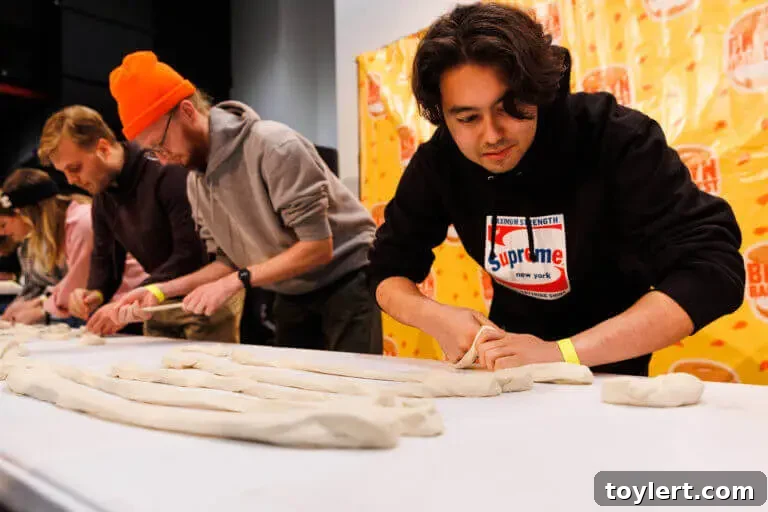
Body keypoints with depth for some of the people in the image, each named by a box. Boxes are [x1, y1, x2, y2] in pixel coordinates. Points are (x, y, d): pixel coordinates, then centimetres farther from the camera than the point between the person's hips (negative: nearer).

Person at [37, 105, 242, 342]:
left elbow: (193, 254, -28)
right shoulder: (102, 193, 5)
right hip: (162, 305, 8)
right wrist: (94, 292, -10)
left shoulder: (168, 173, -22)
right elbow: (103, 255, 12)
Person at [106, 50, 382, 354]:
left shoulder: (271, 146, -24)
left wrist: (234, 282, -25)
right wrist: (163, 289, -5)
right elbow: (231, 261, 7)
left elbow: (318, 247, -25)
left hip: (345, 286, -6)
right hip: (292, 298, 7)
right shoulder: (196, 183, 1)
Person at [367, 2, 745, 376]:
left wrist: (561, 353, -37)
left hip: (608, 370, -2)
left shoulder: (616, 139, -22)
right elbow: (389, 268, -3)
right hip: (511, 364, 3)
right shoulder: (439, 161, -11)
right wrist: (433, 316, -25)